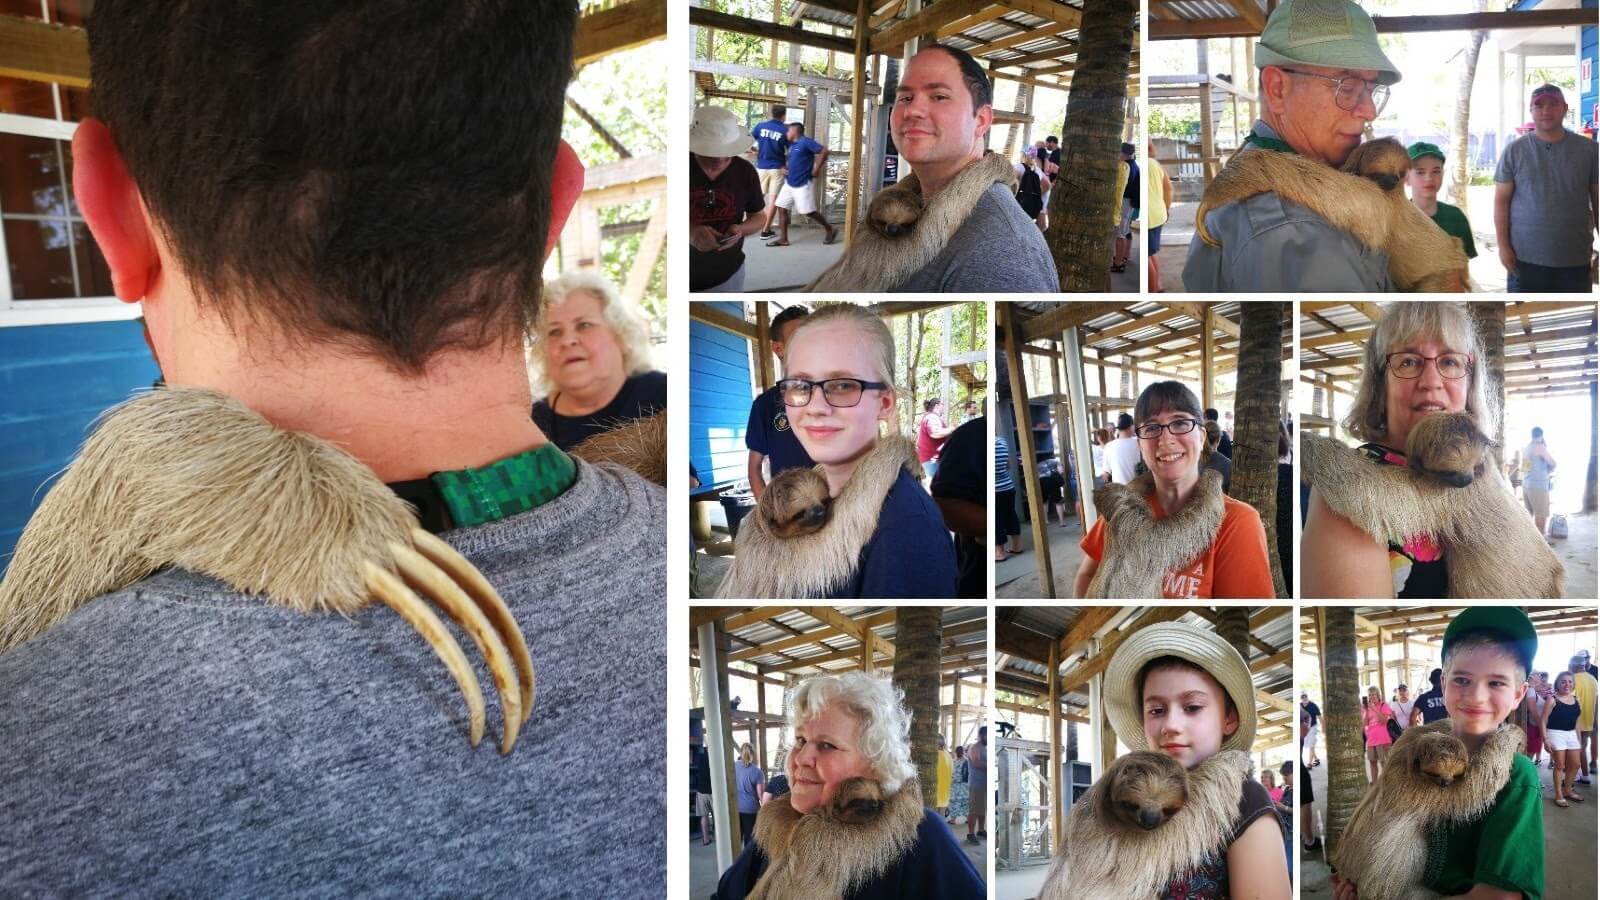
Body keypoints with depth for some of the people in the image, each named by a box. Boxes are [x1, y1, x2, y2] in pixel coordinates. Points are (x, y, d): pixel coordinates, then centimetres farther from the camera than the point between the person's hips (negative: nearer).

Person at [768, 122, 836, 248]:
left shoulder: (806, 142, -14)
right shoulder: (791, 145, 13)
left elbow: (824, 151, -22)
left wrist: (816, 170, -20)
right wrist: (785, 170, 13)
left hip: (803, 184, -9)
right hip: (789, 183, 9)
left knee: (808, 212, -5)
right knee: (782, 208, 1)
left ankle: (829, 229, 15)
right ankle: (783, 239, 5)